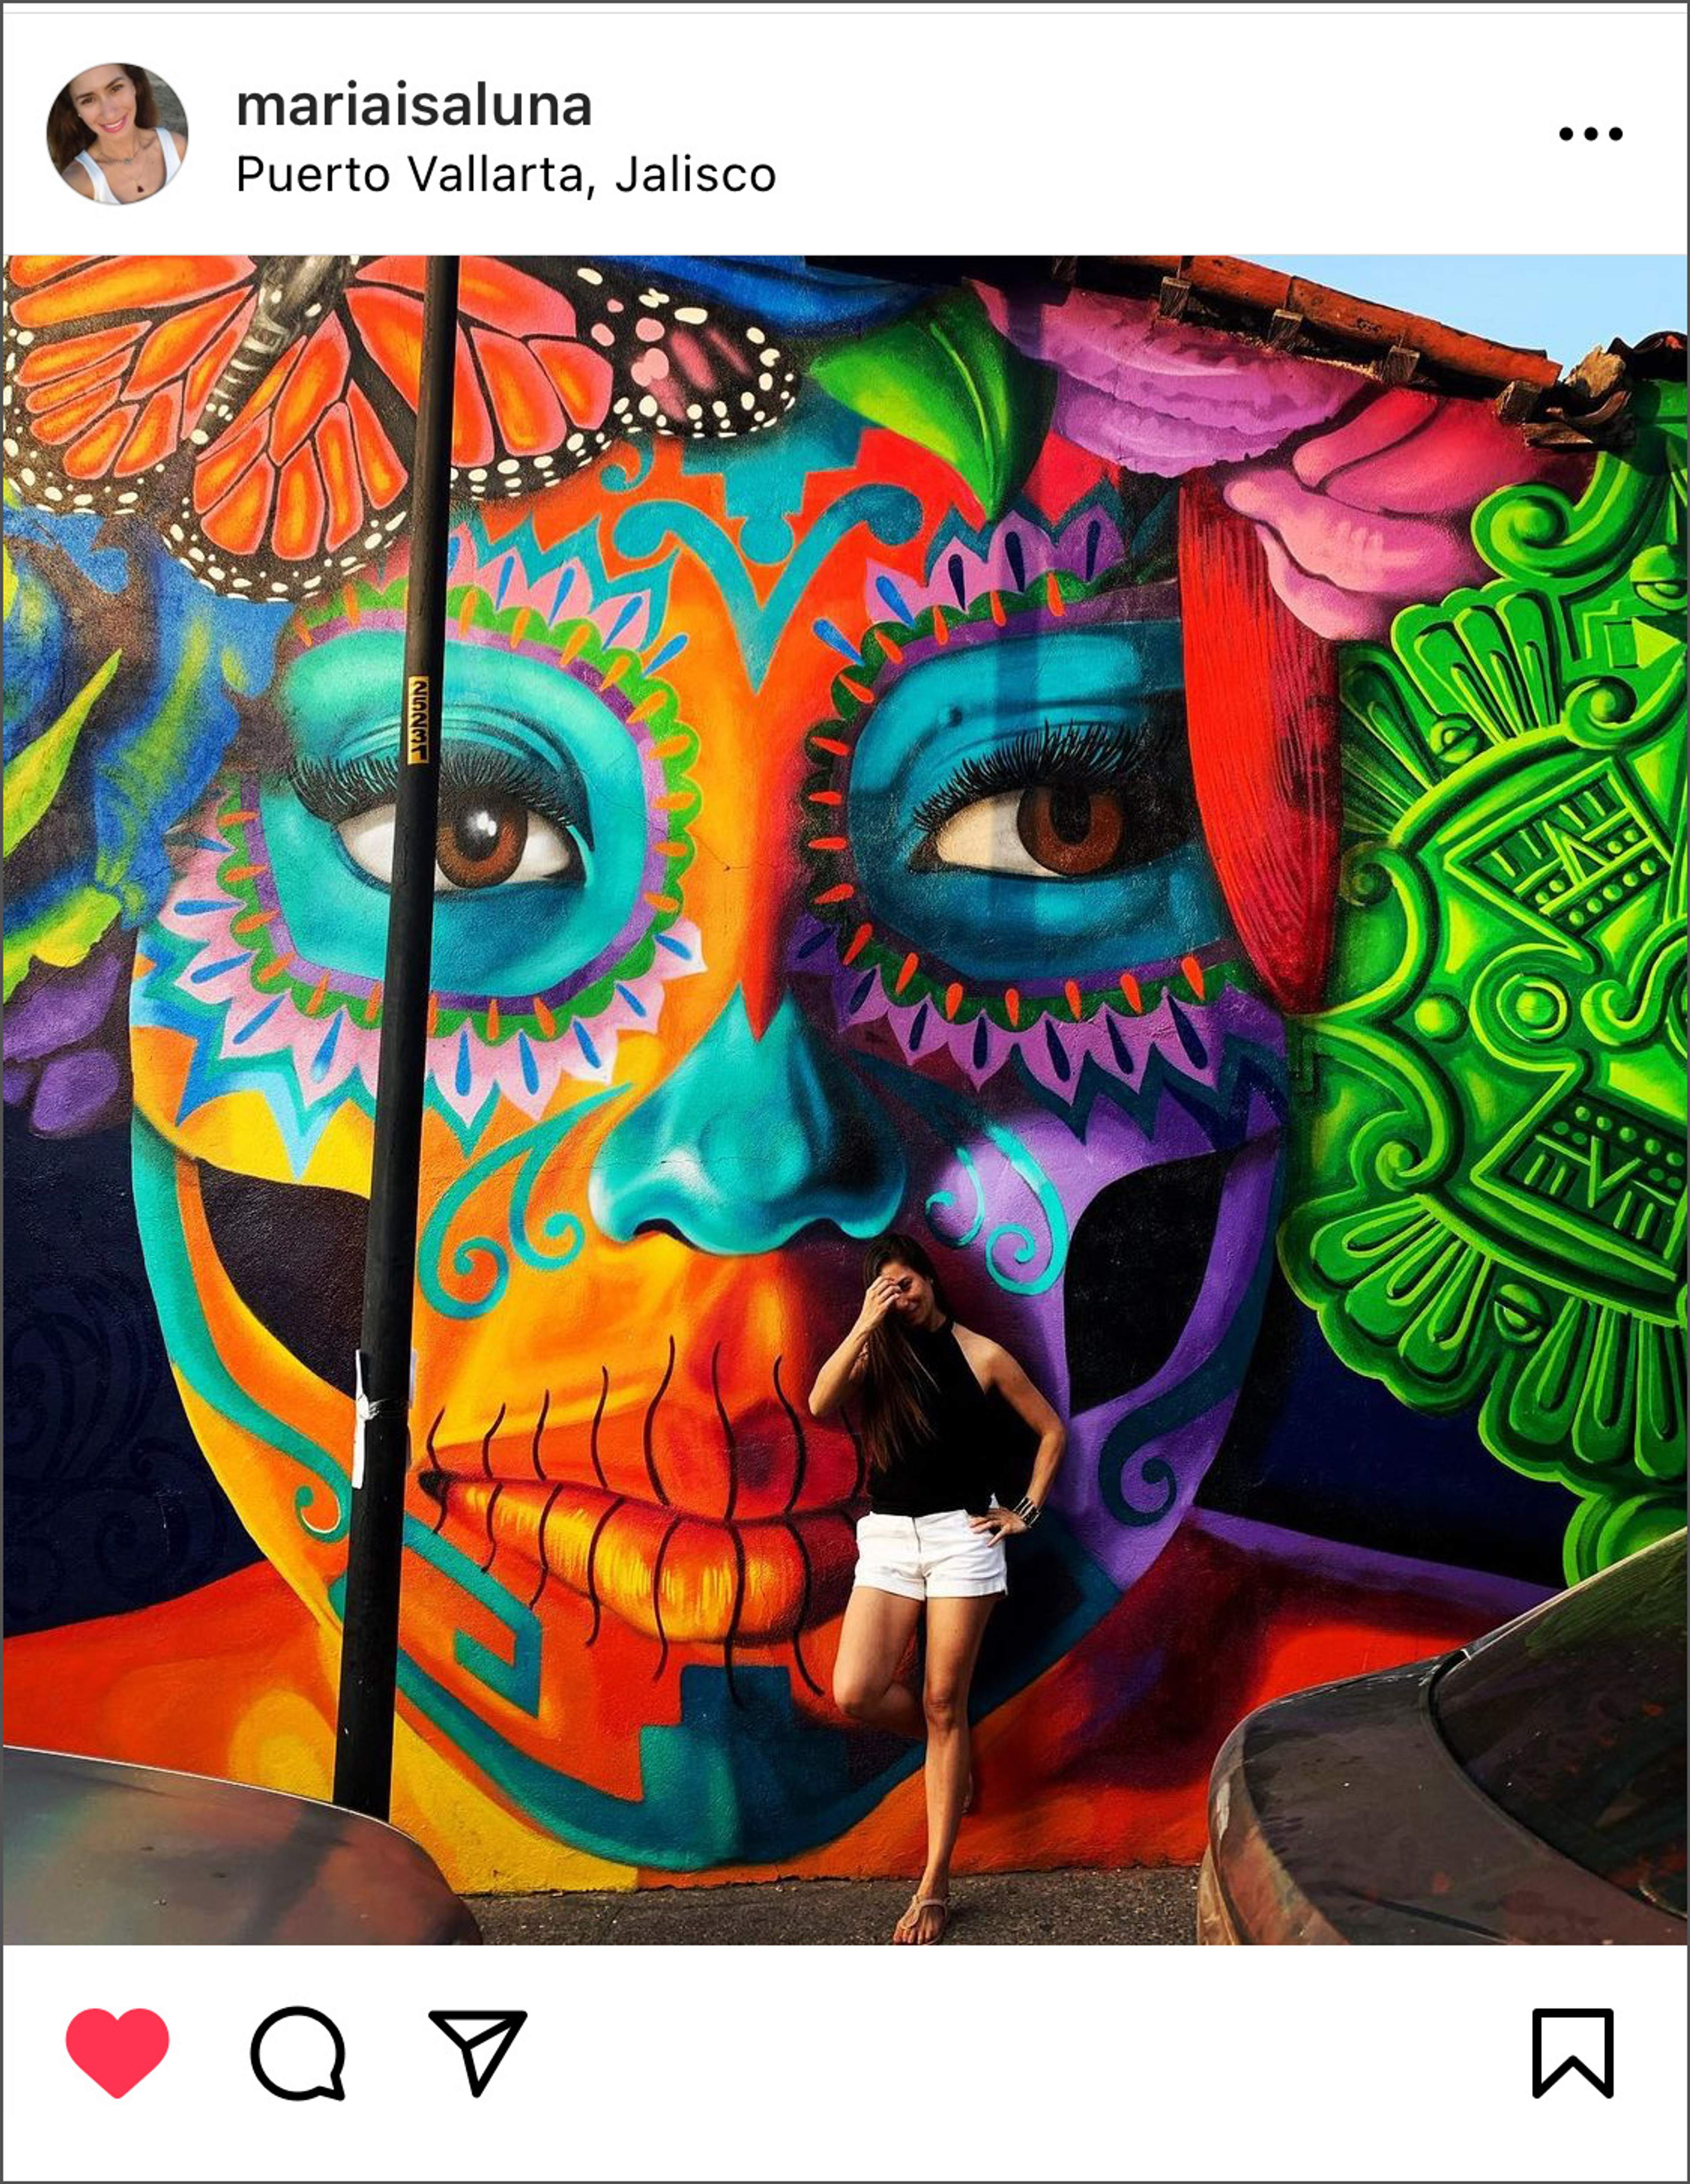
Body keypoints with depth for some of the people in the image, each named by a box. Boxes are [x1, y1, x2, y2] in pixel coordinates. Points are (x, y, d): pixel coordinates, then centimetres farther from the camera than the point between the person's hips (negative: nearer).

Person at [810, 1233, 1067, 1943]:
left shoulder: (980, 1356, -1)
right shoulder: (874, 1357, 5)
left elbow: (1052, 1430, 7)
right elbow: (819, 1405, -15)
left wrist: (1026, 1512, 2)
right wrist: (865, 1326, -18)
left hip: (961, 1536, -3)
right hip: (887, 1539, 3)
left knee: (943, 1705, 1)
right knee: (855, 1693, -11)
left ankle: (935, 1884, 10)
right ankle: (953, 1753, 22)